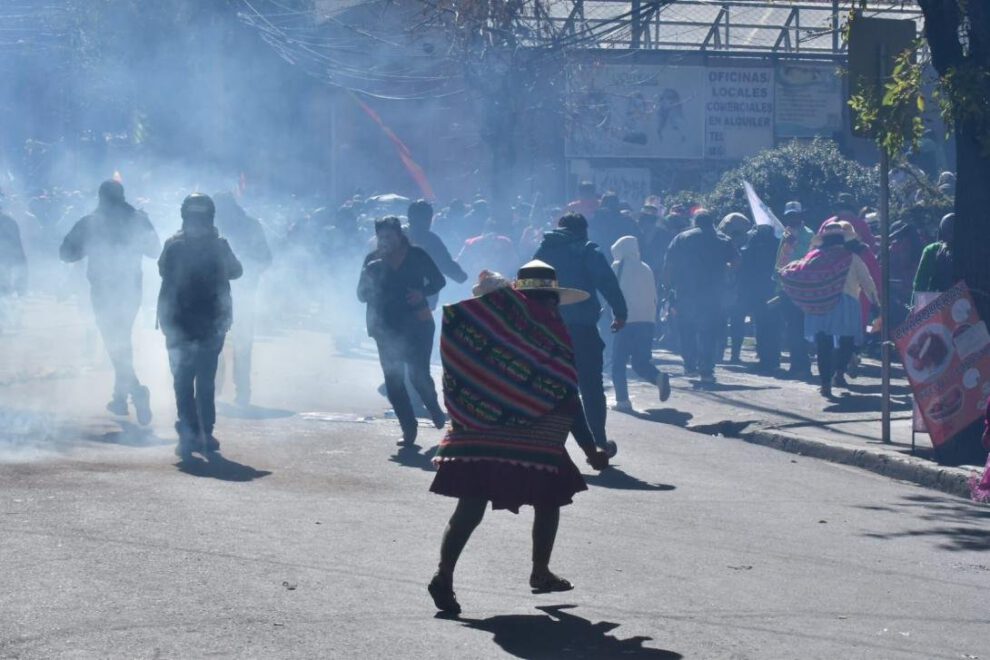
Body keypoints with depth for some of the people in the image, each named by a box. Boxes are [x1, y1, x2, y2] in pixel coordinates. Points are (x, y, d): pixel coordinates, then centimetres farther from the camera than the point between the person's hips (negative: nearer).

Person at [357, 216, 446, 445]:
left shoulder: (416, 255, 0)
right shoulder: (373, 260, 5)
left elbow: (439, 280, 7)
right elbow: (362, 295, 3)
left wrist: (422, 292, -13)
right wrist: (368, 275, -17)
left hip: (417, 324, -3)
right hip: (387, 328, 3)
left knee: (418, 375, -8)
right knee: (393, 380, -2)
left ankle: (435, 410, 23)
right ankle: (408, 428, 7)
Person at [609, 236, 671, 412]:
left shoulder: (618, 267, 1)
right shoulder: (646, 269, 16)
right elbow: (654, 297, 17)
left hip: (627, 321, -5)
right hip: (648, 321, 5)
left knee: (618, 363, 5)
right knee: (641, 362, 11)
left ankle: (622, 400, -4)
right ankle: (659, 377, -18)